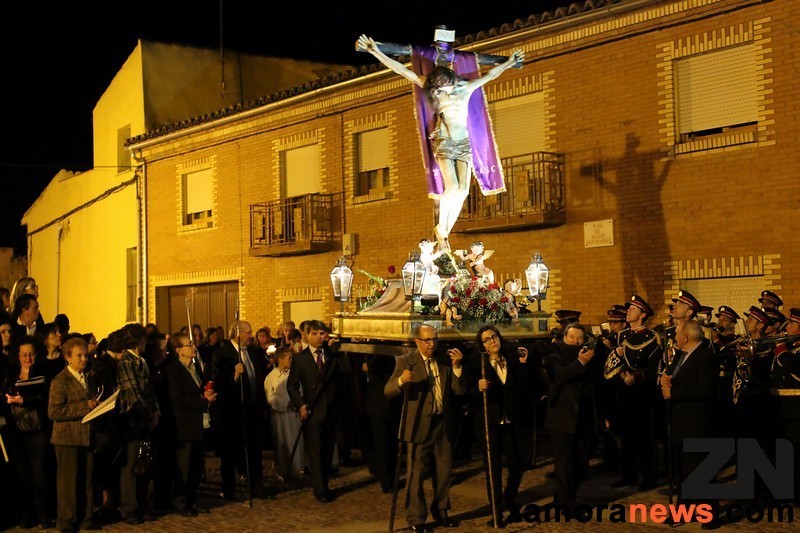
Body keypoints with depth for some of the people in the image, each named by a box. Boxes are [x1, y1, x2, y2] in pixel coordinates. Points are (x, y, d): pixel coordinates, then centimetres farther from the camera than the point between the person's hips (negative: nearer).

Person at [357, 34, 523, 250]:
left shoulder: (466, 88, 8)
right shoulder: (432, 87, 1)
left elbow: (489, 75, 24)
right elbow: (403, 71, -3)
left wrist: (509, 63, 33)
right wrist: (376, 52, -6)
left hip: (464, 143, 3)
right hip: (444, 142, -3)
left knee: (463, 190, -10)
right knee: (452, 187, -21)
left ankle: (445, 234, 0)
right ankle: (440, 228, -2)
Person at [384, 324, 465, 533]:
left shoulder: (444, 361, 7)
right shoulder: (405, 362, -5)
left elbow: (460, 390, 0)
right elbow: (388, 391, -12)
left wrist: (457, 366, -15)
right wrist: (401, 380, -33)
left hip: (443, 423, 5)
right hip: (420, 424, -4)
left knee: (444, 470, 14)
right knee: (416, 473, 0)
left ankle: (440, 511, 31)